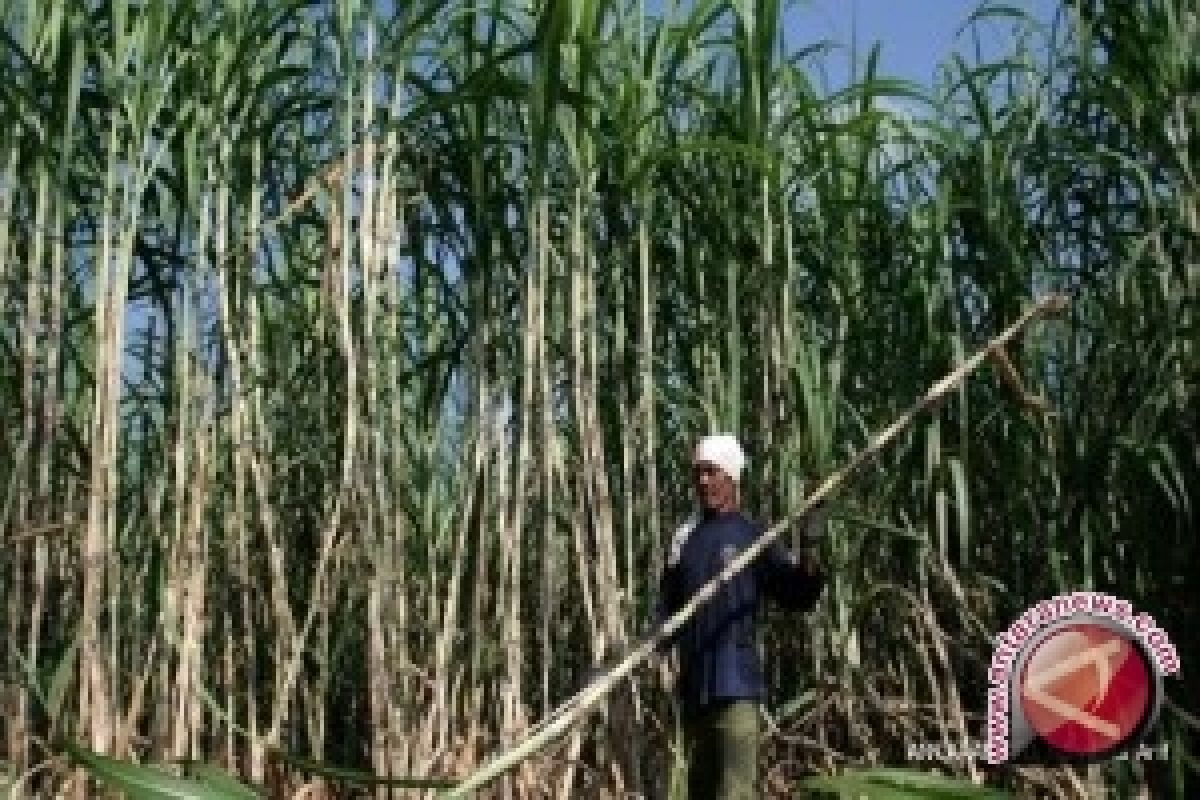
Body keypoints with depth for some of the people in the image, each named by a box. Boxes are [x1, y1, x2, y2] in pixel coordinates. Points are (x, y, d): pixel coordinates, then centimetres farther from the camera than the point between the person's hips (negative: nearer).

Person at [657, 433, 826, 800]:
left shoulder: (752, 536, -1)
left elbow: (799, 596, -9)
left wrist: (807, 553, -27)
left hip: (737, 686, -5)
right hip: (694, 687, 6)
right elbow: (669, 608, 16)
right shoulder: (684, 538, 13)